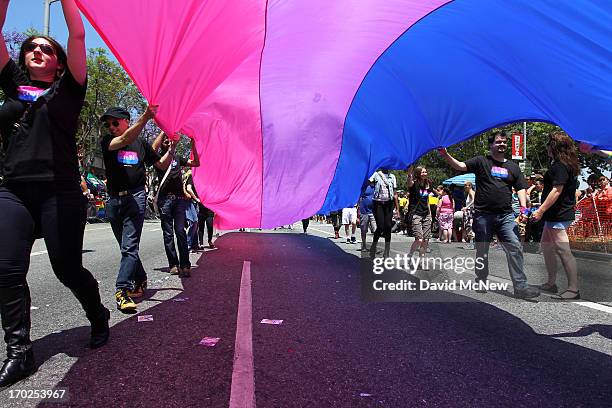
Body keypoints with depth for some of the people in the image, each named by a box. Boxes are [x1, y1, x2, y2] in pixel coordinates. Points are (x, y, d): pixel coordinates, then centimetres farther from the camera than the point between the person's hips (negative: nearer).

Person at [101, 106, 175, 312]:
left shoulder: (141, 144, 11)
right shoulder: (107, 142, 7)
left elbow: (162, 165, 19)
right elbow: (125, 140, -16)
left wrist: (172, 146, 4)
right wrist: (146, 117, -27)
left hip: (135, 197, -2)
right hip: (114, 200, 3)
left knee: (129, 246, -14)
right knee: (127, 247, 13)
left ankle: (122, 290, -17)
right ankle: (140, 280, 31)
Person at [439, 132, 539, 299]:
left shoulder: (513, 166, 16)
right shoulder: (481, 161, 5)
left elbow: (520, 188, 15)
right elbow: (461, 166, -7)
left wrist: (523, 207, -1)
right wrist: (446, 156, -24)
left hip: (506, 216, 2)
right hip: (483, 215, -2)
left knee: (515, 248, -8)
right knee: (482, 251, 8)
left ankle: (520, 286, -4)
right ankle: (481, 282, 25)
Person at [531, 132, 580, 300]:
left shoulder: (559, 166, -17)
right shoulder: (567, 165, 15)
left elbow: (556, 191, -23)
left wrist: (540, 211, -21)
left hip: (558, 216, -11)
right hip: (555, 215, 11)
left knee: (564, 251, -7)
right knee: (546, 246, 17)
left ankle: (573, 289, -1)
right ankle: (551, 283, 25)